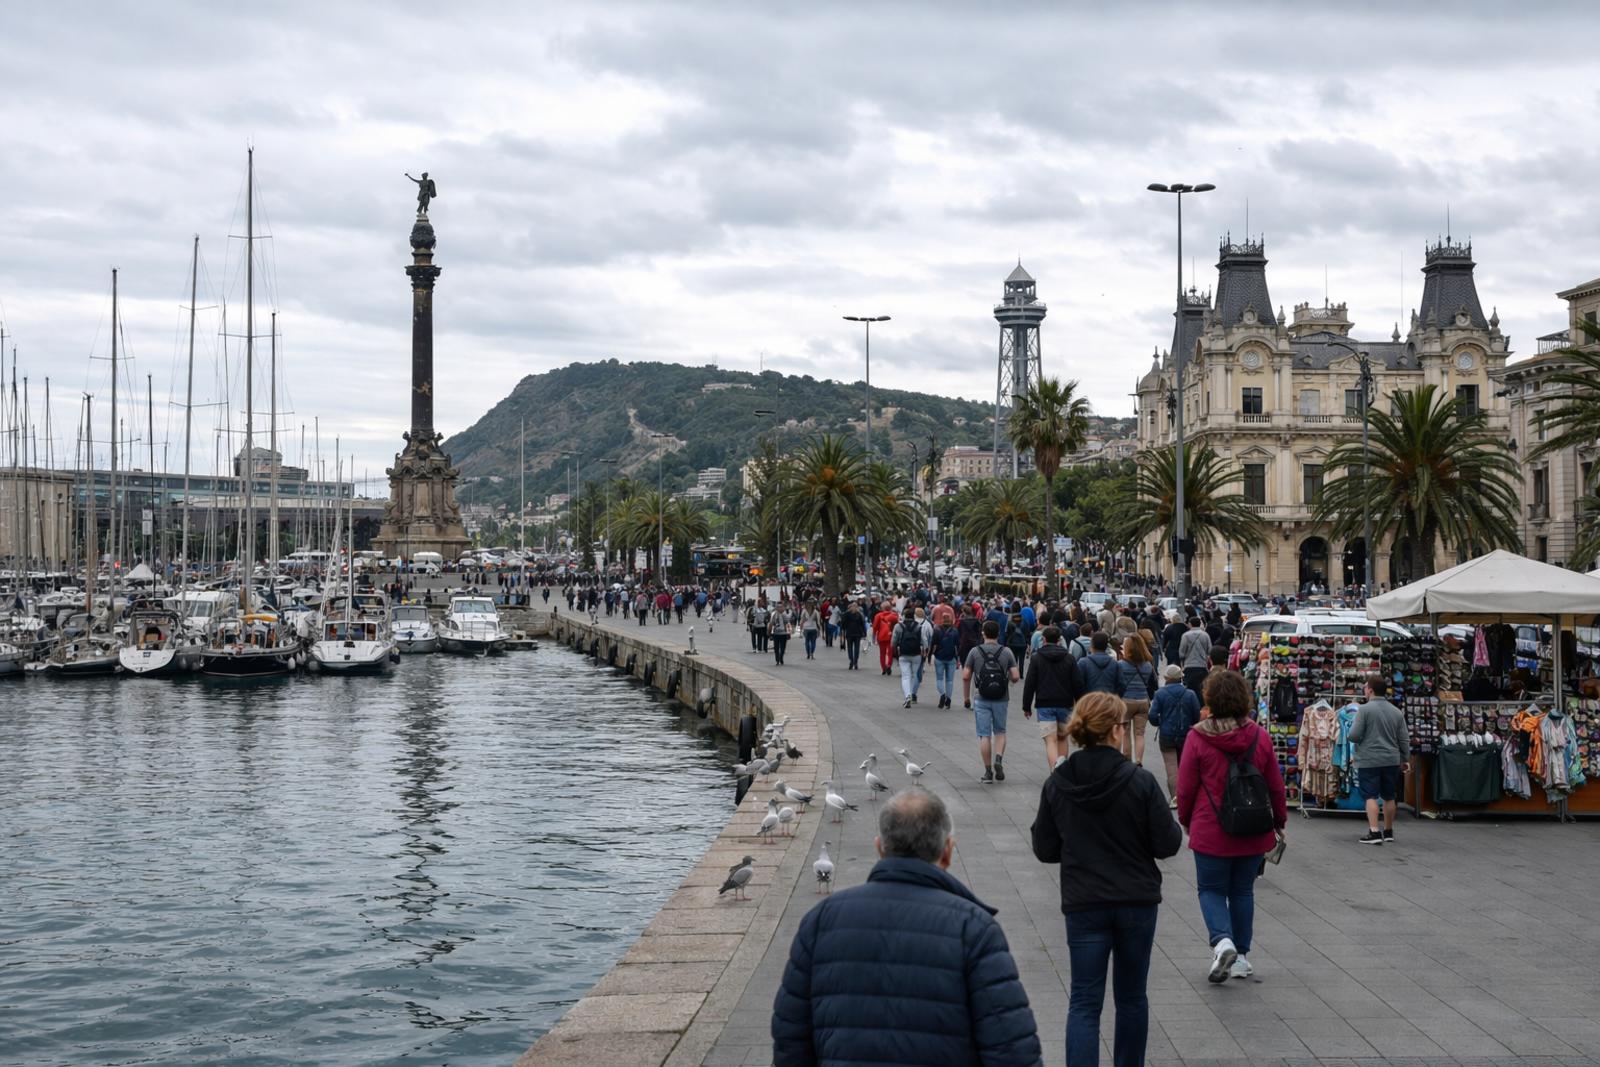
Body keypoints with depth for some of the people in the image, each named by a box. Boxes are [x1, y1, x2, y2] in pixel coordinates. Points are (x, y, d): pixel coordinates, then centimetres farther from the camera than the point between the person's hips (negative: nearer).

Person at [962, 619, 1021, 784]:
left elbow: (966, 676, -4)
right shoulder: (1006, 652, -2)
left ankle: (988, 771, 4)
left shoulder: (975, 652, -4)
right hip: (1001, 700, 1)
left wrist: (966, 697, 8)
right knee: (1000, 731, 17)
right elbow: (1015, 677, -6)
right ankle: (999, 760, -6)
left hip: (981, 700, -1)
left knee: (984, 735, 4)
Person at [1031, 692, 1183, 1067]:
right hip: (1137, 902, 0)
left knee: (1084, 1002, 1)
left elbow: (1045, 849, 1)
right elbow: (1167, 844, -9)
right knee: (1131, 996, 16)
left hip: (1084, 905, 1)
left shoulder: (1057, 784, -5)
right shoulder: (1140, 781, -13)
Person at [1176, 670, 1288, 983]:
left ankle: (1222, 941, -15)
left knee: (1211, 889, 9)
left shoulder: (1198, 737, -11)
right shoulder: (1259, 736, -3)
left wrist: (1186, 821, 12)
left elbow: (1185, 788, -5)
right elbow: (1275, 785, 5)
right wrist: (1280, 821, 19)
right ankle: (1242, 956, 18)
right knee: (1242, 891, 15)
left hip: (1211, 832, -3)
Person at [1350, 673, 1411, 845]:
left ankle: (1374, 832, -13)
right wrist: (1405, 758, 22)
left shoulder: (1365, 709, -10)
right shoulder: (1396, 712, 7)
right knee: (1389, 797, 14)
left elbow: (1354, 736, -11)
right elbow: (1404, 739, 9)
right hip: (1391, 760, 5)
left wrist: (1351, 733, 11)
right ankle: (1388, 832, 23)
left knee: (1371, 796, -3)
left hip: (1369, 760, -5)